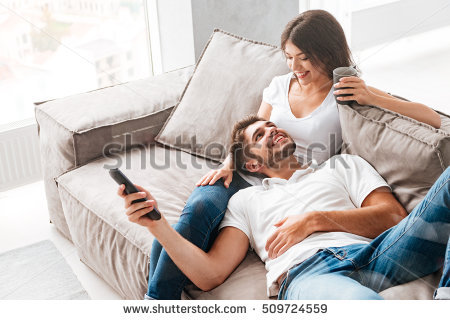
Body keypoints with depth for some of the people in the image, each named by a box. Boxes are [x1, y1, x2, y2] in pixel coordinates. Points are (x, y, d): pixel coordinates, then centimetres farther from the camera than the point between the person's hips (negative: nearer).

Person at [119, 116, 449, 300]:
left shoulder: (342, 165, 32)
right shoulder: (246, 200, 31)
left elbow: (394, 216, 15)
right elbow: (210, 274, 17)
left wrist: (315, 219, 5)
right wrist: (157, 223, 4)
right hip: (306, 273, -4)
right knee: (365, 308, -47)